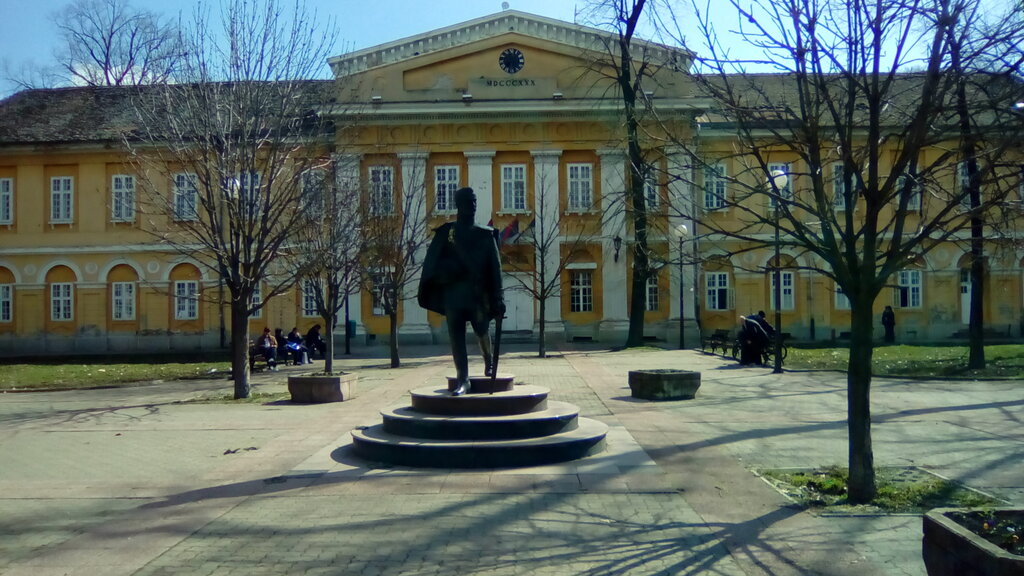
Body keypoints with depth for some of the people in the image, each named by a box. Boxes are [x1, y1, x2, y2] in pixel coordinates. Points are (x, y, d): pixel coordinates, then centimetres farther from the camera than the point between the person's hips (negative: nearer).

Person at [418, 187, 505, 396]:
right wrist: (425, 290, -11)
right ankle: (462, 379, 0)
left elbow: (495, 268, 5)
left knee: (482, 331, 12)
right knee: (456, 337, -3)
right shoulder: (445, 233, 5)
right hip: (452, 293, -1)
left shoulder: (486, 235, 7)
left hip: (478, 293, 1)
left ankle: (489, 361, 41)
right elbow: (432, 262, -1)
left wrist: (497, 298, -1)